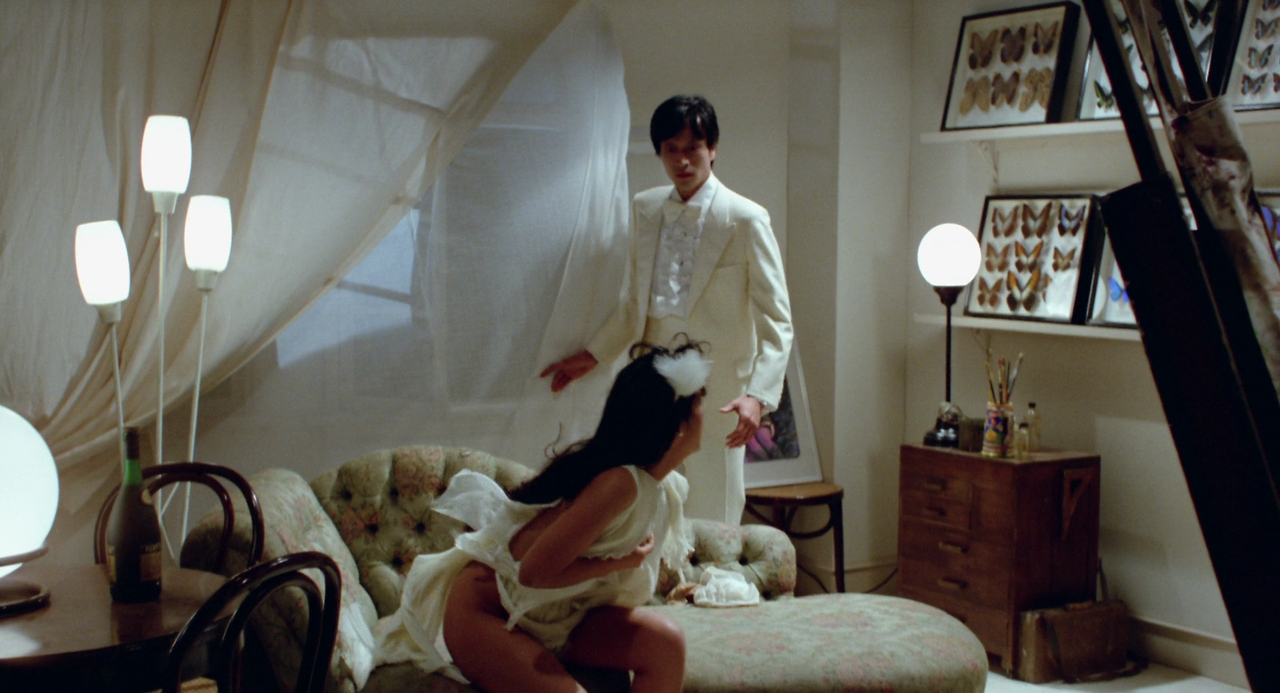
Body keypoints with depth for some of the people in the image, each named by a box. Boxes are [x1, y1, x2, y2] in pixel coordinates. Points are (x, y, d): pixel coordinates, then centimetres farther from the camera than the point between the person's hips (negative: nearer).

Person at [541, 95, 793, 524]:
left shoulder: (745, 220, -8)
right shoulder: (644, 209, 8)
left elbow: (776, 321, -10)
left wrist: (758, 395, -22)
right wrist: (592, 356, 11)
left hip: (716, 392, -5)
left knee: (710, 522, 1)